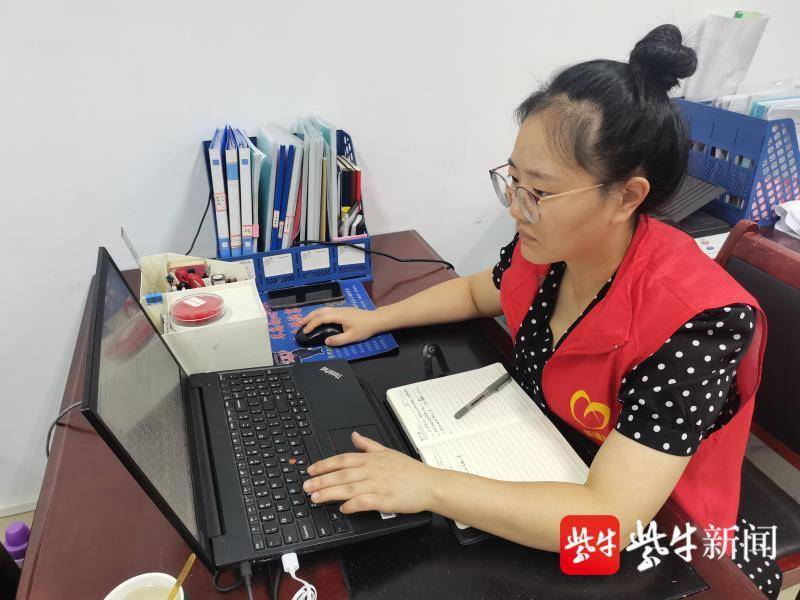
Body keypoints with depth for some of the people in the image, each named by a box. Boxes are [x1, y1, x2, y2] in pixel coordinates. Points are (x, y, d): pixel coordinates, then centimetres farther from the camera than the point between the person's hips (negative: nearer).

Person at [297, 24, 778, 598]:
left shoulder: (692, 321, -32)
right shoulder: (545, 249, -12)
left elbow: (607, 519, -36)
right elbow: (477, 292, 11)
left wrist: (427, 486, -36)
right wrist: (375, 319, 2)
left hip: (656, 550, -5)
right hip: (544, 490, 6)